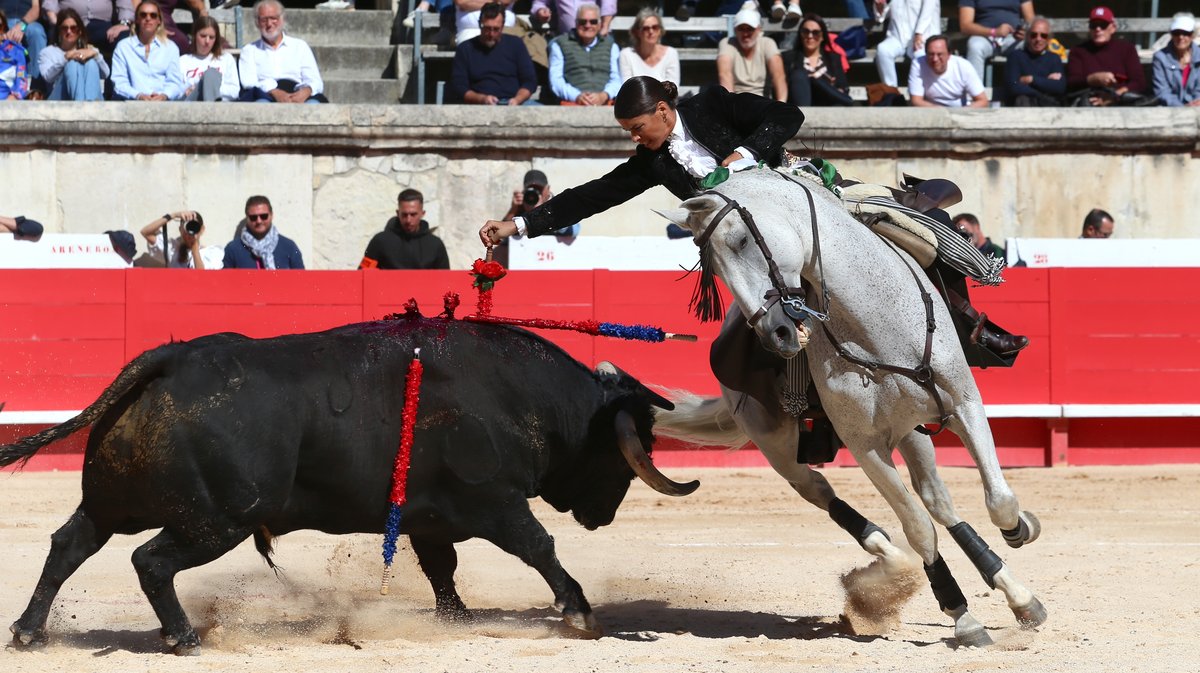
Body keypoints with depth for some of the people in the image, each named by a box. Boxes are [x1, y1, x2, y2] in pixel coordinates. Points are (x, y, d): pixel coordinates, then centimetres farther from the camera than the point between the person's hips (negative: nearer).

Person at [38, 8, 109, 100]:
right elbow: (47, 76, 1)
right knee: (72, 64, -29)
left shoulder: (90, 49, 28)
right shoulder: (48, 52, 23)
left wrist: (95, 54, -10)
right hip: (59, 99, -2)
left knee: (91, 63, -26)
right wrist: (65, 58, -13)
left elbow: (105, 74, 8)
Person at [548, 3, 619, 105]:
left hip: (605, 103, 2)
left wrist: (603, 96, -12)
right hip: (573, 103, -2)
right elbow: (556, 80, 5)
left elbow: (616, 79, 11)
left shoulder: (611, 46, 23)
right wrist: (577, 96, -14)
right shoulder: (559, 45, 16)